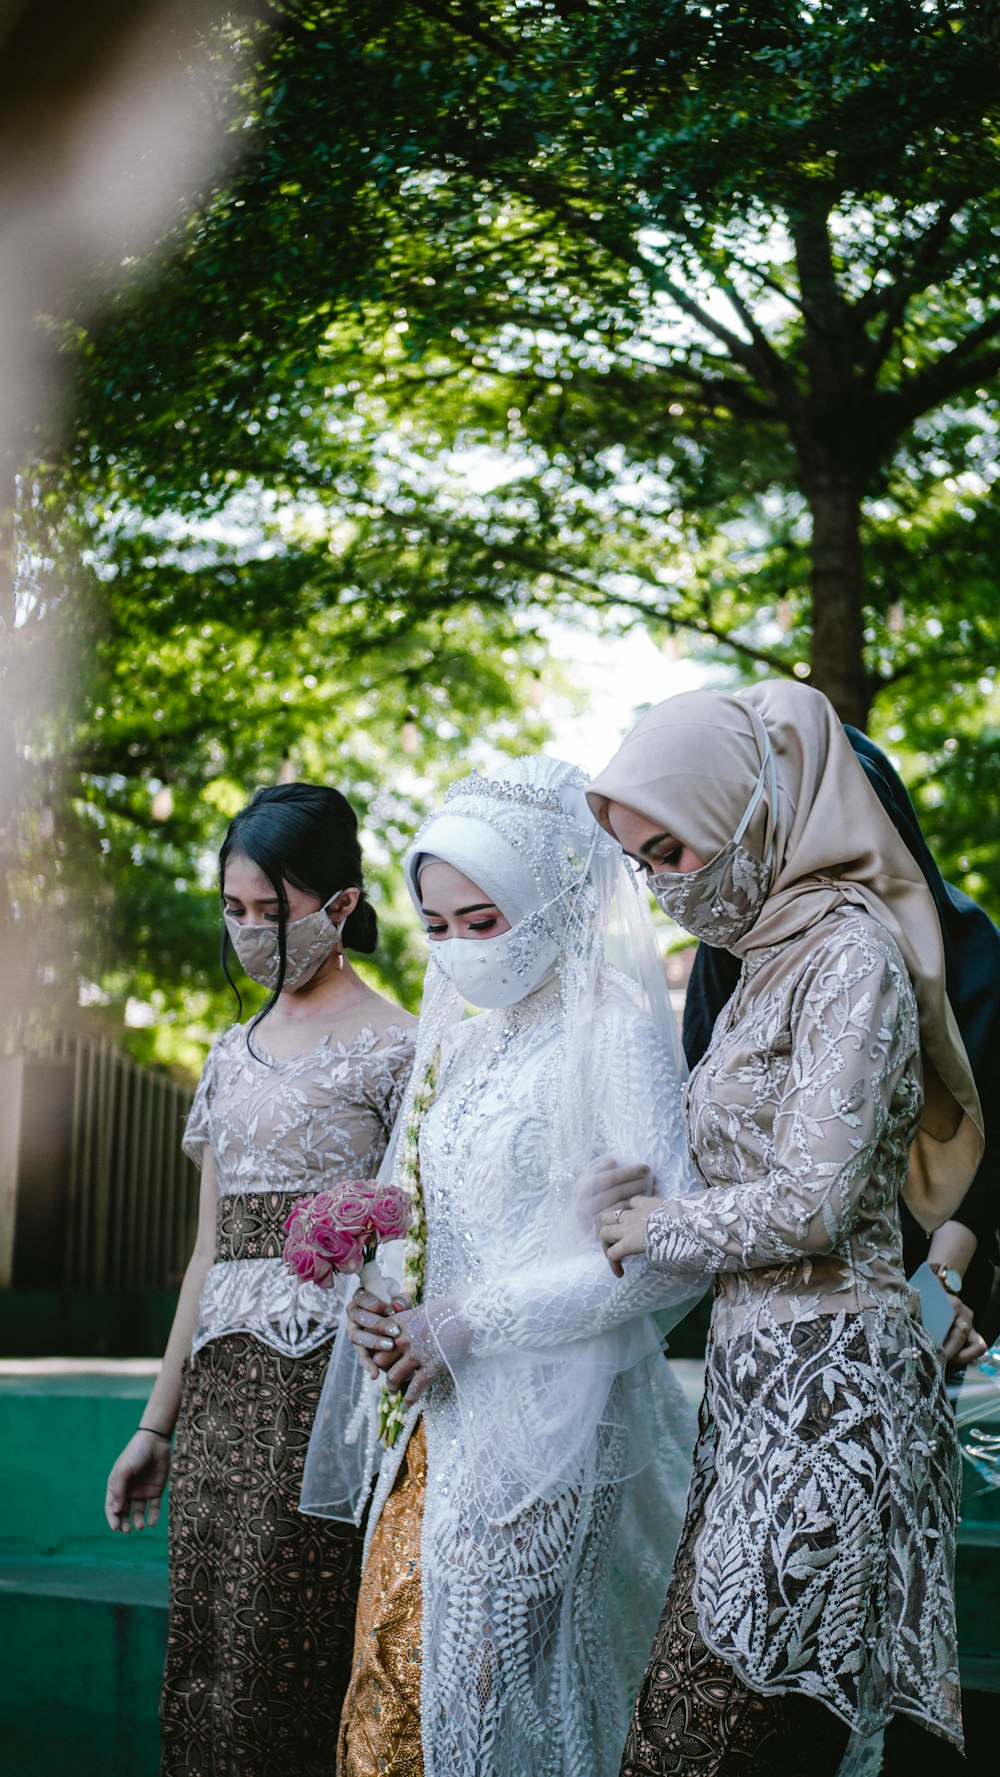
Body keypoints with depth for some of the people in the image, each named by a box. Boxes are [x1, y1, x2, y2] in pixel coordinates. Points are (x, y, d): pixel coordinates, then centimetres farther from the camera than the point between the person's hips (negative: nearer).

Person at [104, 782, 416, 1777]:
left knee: (279, 1672, -8)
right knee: (201, 1660, 5)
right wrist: (156, 1424, 19)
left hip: (324, 1375, -6)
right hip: (221, 1384, 7)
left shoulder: (394, 1049, -2)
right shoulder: (234, 1054, 18)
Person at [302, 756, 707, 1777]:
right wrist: (373, 1302, -1)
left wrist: (466, 1324, -14)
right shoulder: (460, 1045, 14)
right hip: (446, 1417, 7)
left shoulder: (615, 1029, -9)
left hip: (549, 1422, -7)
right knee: (394, 1684, 7)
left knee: (490, 1684, -3)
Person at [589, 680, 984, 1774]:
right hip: (755, 1383, 8)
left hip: (824, 1388, -8)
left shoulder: (849, 952, -10)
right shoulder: (770, 961, 17)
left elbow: (811, 1201, -16)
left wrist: (659, 1231, -1)